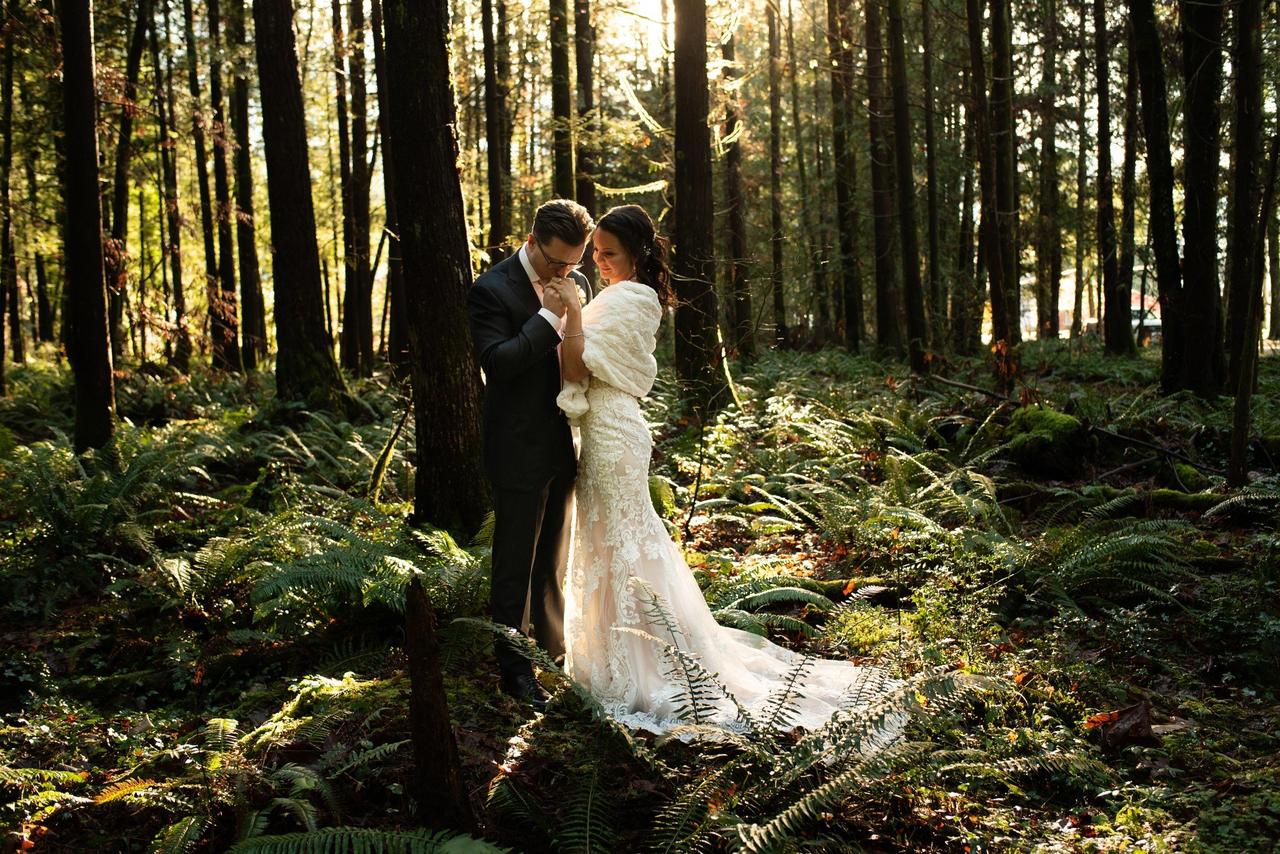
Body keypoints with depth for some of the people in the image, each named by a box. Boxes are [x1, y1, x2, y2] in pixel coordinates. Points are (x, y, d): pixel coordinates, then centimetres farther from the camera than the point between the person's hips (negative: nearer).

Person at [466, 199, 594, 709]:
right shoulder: (491, 290, -14)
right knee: (514, 566, 3)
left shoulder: (576, 283, 4)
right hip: (519, 452, -6)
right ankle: (514, 668, 13)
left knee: (553, 560, 20)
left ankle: (553, 646, 36)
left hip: (565, 446, 6)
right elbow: (497, 363, -24)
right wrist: (549, 316, -26)